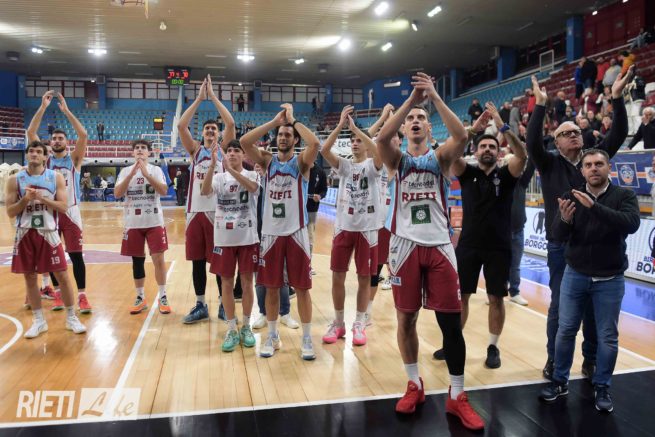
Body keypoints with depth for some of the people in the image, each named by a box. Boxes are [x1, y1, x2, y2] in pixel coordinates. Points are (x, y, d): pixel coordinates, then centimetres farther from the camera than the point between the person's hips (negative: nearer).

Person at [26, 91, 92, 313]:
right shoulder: (45, 159, 7)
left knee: (76, 255, -4)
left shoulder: (74, 159, 2)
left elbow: (83, 135, -14)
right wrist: (43, 107, -9)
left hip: (70, 212, -3)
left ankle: (82, 296, 1)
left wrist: (66, 110, -15)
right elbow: (30, 132, -3)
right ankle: (57, 293, 20)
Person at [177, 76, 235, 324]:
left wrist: (213, 96, -3)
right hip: (196, 210, 3)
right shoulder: (195, 150, 11)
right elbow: (181, 126, -2)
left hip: (218, 211, -2)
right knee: (197, 261, 8)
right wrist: (199, 98, -3)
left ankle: (224, 305, 15)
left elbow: (231, 124, -8)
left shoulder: (223, 149, 7)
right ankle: (200, 306, 20)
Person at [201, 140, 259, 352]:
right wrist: (212, 165, -29)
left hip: (247, 238, -1)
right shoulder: (219, 177, 3)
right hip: (224, 239, 2)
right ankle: (231, 330, 16)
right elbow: (205, 191, -18)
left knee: (247, 282, 7)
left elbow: (252, 187, -25)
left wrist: (231, 169, -34)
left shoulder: (252, 175, -1)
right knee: (227, 283, 6)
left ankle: (246, 327, 21)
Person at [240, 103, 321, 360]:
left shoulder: (302, 161, 0)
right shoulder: (267, 160, 6)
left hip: (296, 233, -2)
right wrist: (275, 121, -9)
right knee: (271, 287, 10)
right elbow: (244, 142, -10)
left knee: (302, 287, 4)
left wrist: (293, 119, -10)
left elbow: (315, 143, -21)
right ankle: (272, 337, 25)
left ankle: (307, 339, 17)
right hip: (270, 233, 2)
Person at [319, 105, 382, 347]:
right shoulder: (344, 165, 6)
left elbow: (379, 152, -25)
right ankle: (338, 323, 20)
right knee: (337, 276, 5)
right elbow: (324, 150, -10)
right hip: (343, 227, 3)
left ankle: (359, 325, 18)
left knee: (364, 277, 6)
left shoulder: (373, 165, -1)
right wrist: (341, 125, -17)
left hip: (367, 228, -3)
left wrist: (355, 127, -23)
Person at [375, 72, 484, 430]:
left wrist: (435, 97, -18)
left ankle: (456, 396, 14)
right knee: (406, 318, 9)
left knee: (451, 322, 1)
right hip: (405, 246, 1)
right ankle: (414, 385, 27)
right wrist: (411, 98, -17)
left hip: (438, 246, 0)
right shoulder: (398, 159, 7)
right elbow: (382, 137, -15)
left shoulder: (440, 157, 7)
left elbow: (461, 136, -14)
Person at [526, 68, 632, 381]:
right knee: (559, 305, 5)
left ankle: (591, 360, 24)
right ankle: (554, 359, 19)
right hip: (561, 246, -3)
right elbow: (532, 143, -16)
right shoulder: (550, 165, 0)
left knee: (594, 306, 10)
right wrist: (541, 105, -20)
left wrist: (617, 98, -9)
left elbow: (618, 135, 0)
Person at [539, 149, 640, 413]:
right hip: (575, 275, 1)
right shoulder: (571, 197, -2)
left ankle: (602, 387, 25)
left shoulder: (625, 196, -5)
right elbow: (559, 235, -11)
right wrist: (565, 220, -33)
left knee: (608, 336, 9)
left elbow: (631, 224, -25)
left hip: (610, 279, -1)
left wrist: (594, 207, -36)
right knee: (566, 330, 7)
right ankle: (560, 381, 23)